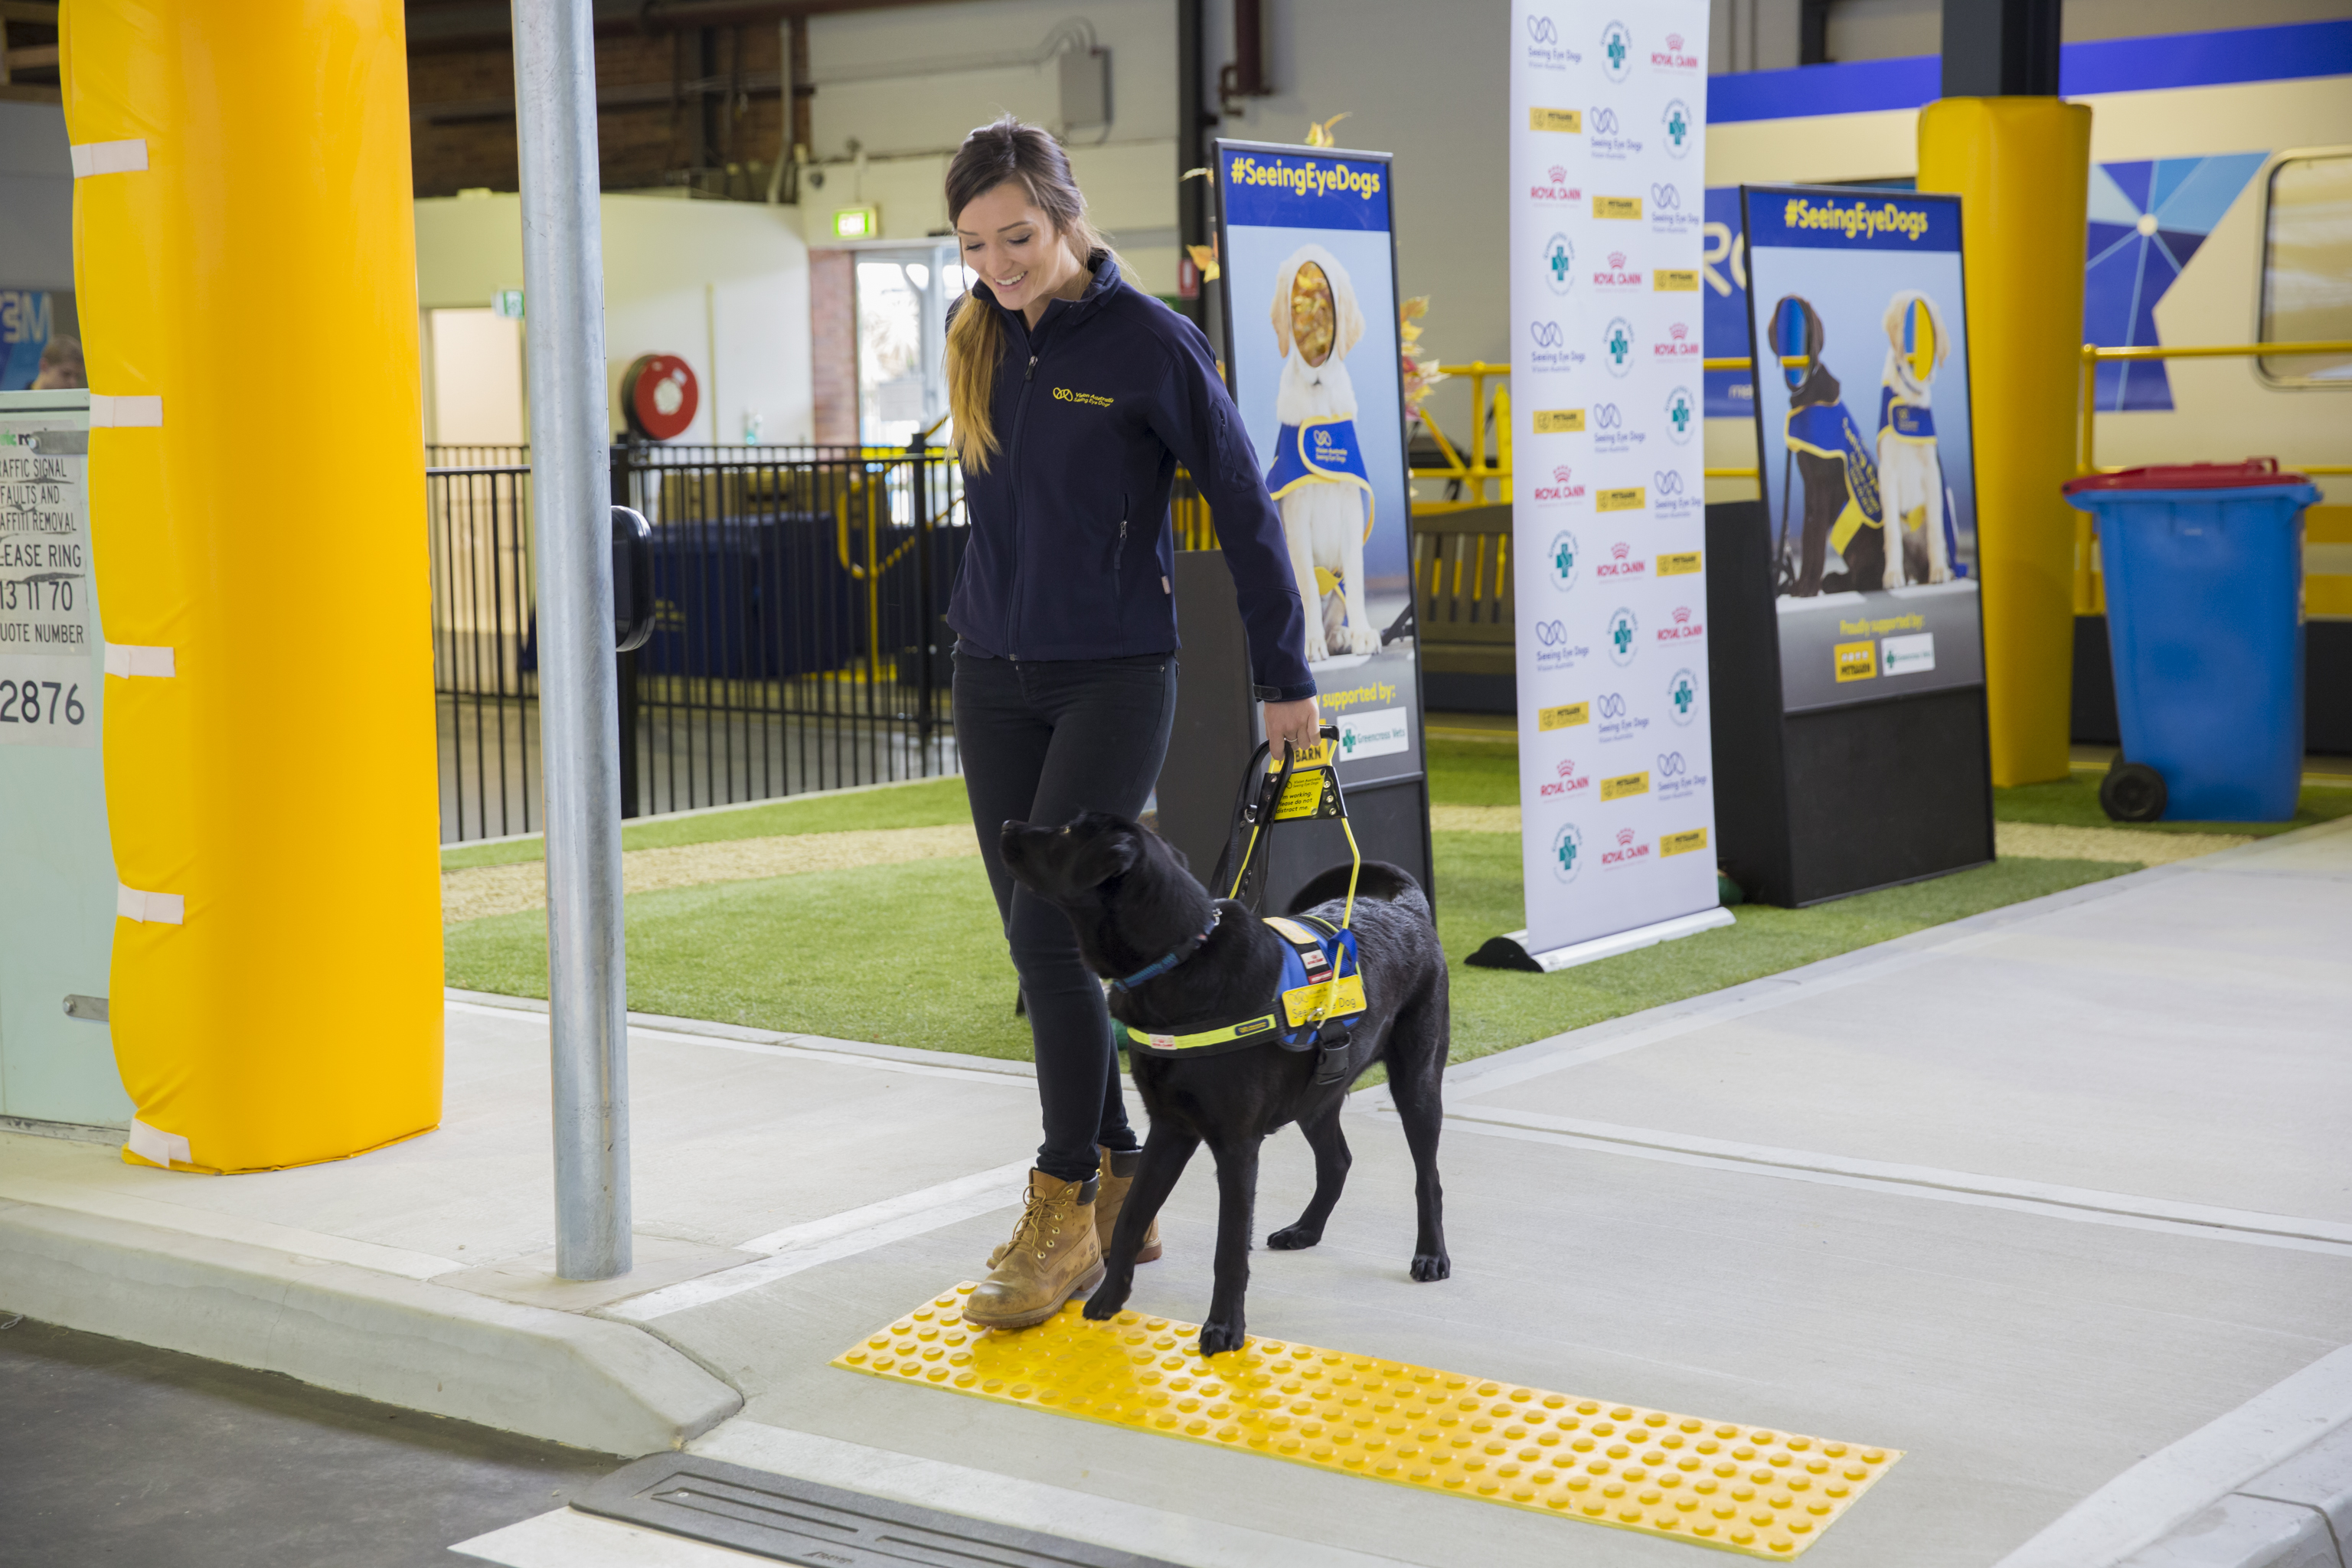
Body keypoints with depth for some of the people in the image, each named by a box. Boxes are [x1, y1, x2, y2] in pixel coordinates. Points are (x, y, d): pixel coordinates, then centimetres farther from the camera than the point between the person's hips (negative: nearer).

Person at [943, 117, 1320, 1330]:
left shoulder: (1148, 342, -11)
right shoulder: (978, 338, 5)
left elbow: (1243, 508, -5)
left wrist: (1284, 678, -1)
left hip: (1114, 677, -6)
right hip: (993, 680, 6)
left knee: (1049, 926, -13)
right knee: (1037, 938, 6)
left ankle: (1065, 1212, -3)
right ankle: (1118, 1183, 18)